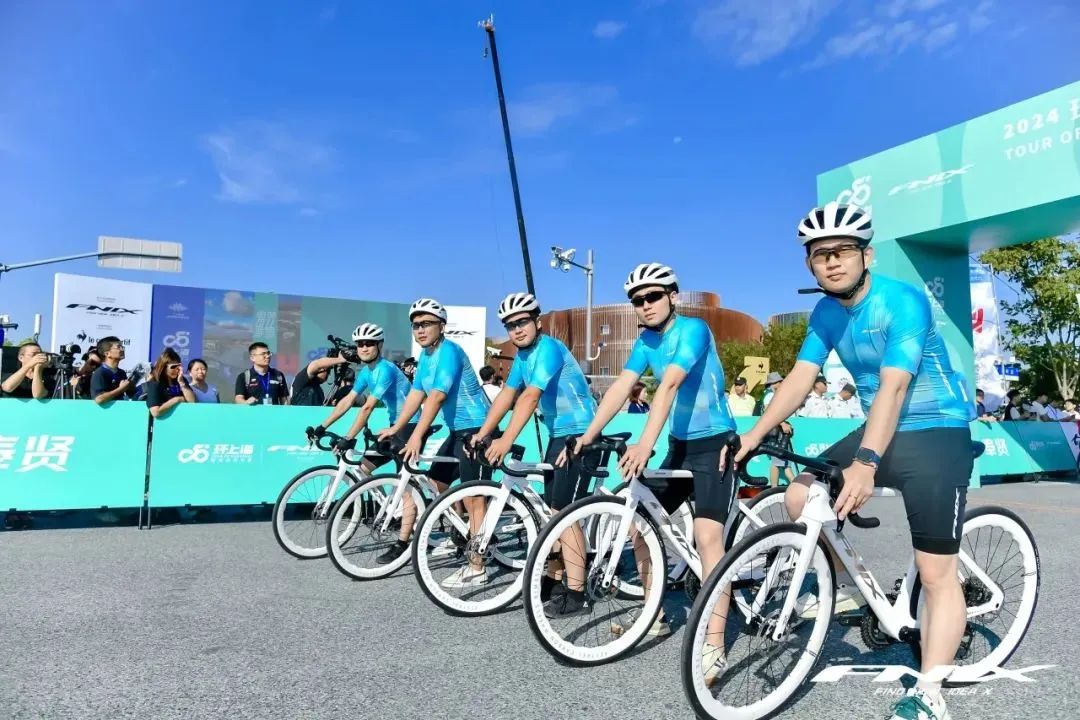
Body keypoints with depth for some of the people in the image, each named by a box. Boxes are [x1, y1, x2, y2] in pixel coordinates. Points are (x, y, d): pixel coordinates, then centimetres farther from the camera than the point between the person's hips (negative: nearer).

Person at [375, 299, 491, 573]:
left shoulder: (448, 351, -17)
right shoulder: (426, 356, 11)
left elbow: (437, 396, -26)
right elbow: (416, 394, 13)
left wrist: (417, 436, -30)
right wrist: (395, 428, 8)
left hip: (476, 428, -10)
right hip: (457, 429, 10)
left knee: (473, 499, -9)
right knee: (436, 484, 14)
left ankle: (476, 568, -5)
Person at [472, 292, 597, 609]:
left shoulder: (548, 348, -19)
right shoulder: (522, 355, 9)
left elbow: (530, 397, -29)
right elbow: (506, 394, 10)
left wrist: (506, 441, -36)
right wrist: (482, 433, 3)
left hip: (580, 433, -9)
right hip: (558, 433, 9)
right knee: (552, 509, 14)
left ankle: (575, 592, -5)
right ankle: (554, 578, 26)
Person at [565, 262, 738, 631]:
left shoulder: (693, 329, -17)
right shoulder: (646, 341, 5)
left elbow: (670, 384, -31)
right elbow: (621, 387, -5)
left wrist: (645, 444, -42)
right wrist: (587, 436, -17)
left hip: (715, 443, -8)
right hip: (679, 445, 8)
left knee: (707, 536, -21)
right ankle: (655, 616, 21)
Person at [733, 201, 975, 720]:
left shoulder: (903, 301, -21)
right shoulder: (825, 313, 1)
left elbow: (893, 387, -30)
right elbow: (800, 377, -4)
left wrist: (865, 464, -39)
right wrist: (754, 435, -14)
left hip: (936, 434, -7)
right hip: (880, 431, 7)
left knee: (936, 573, -7)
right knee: (799, 498, -1)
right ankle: (845, 586, 20)